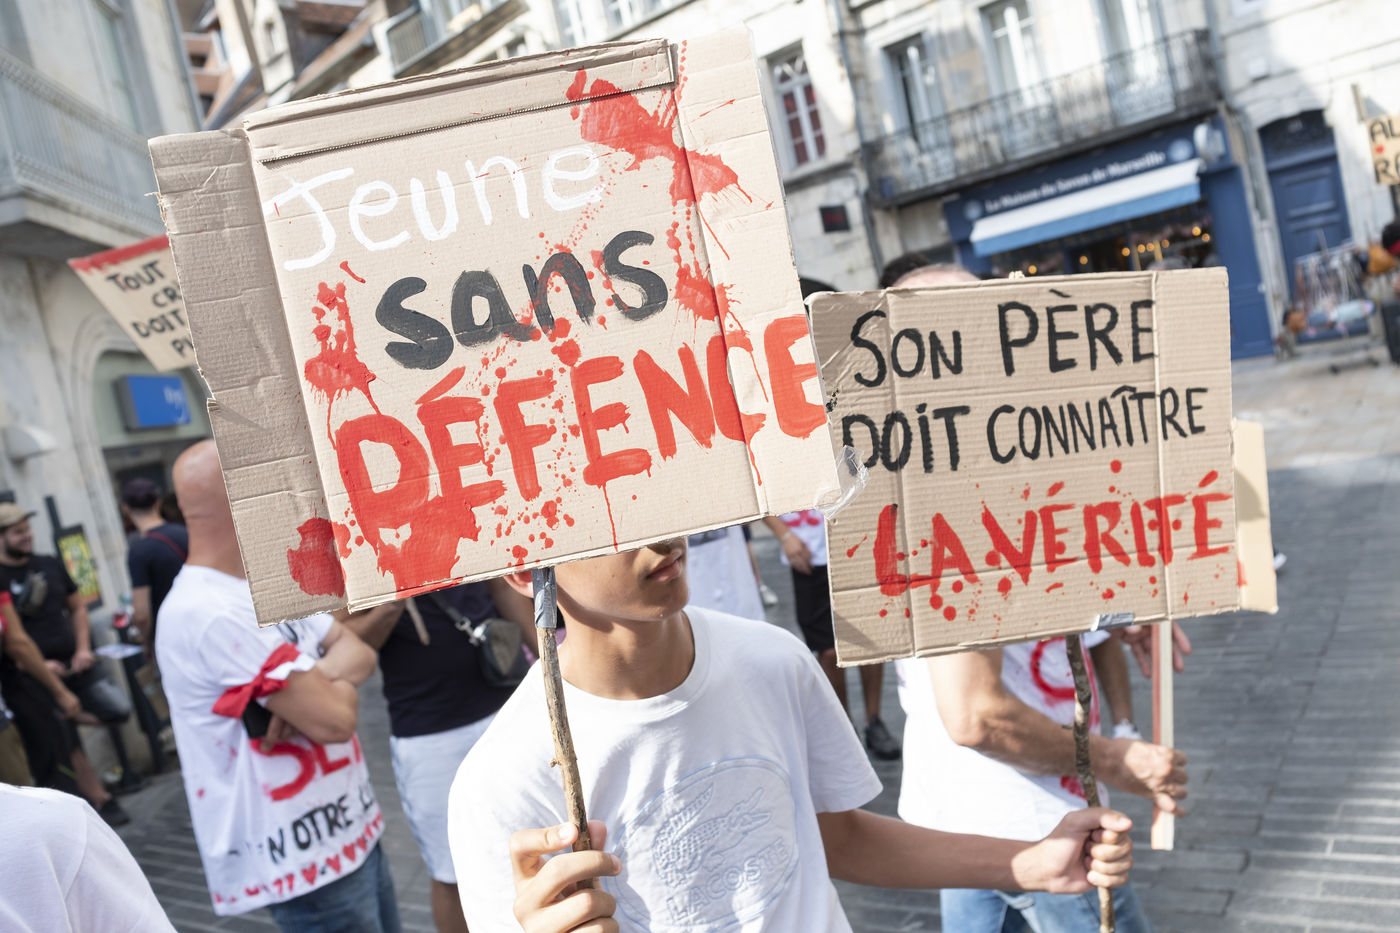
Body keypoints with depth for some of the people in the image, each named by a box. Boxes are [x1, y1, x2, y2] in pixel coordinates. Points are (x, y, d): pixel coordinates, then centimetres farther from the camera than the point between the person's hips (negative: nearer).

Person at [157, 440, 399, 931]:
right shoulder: (209, 613, -24)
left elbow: (359, 651, 3)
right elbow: (333, 720, -25)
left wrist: (314, 683, -17)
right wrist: (338, 686, -3)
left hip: (352, 828, 9)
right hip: (304, 861, -9)